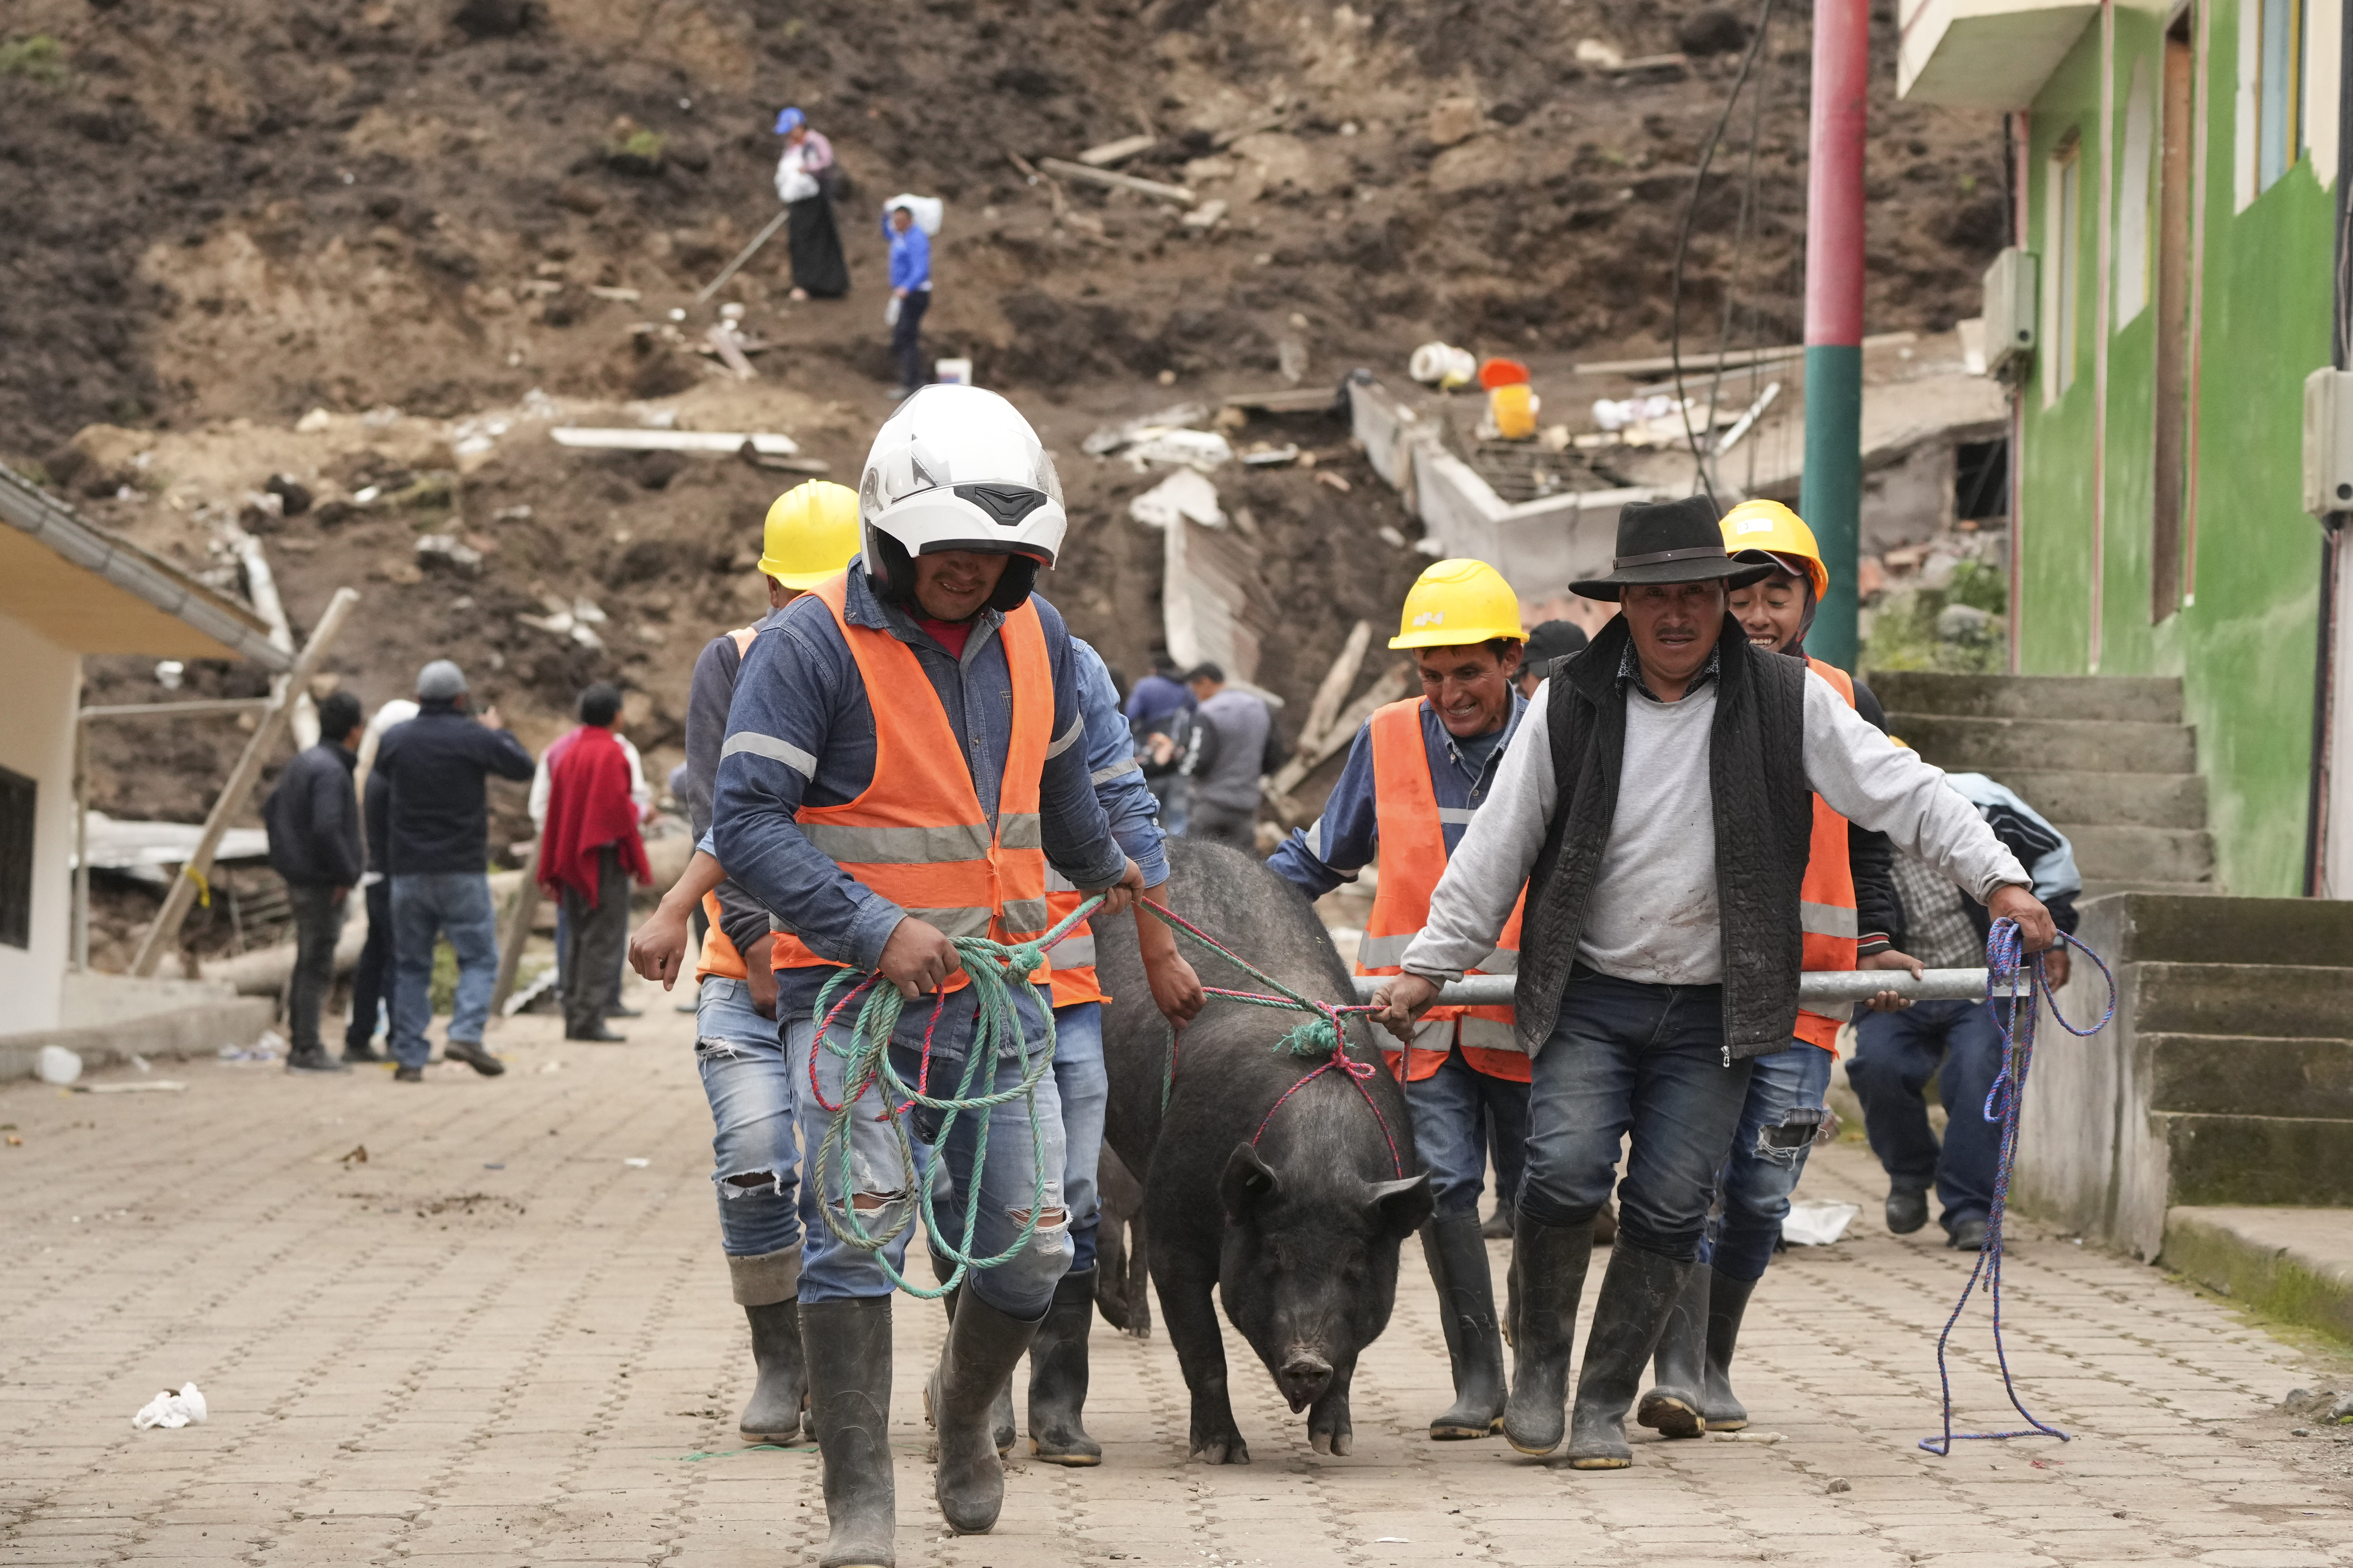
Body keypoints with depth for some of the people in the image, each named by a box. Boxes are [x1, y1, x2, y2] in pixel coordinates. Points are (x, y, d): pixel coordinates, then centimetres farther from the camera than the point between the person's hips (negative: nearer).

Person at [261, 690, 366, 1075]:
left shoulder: (303, 762, 12)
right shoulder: (331, 771, -19)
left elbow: (270, 809, 21)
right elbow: (327, 829, -28)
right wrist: (347, 874, -17)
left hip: (299, 879, 10)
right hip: (322, 884, -10)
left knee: (308, 964, 16)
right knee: (317, 967, -5)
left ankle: (300, 1046, 21)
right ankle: (307, 1049, -4)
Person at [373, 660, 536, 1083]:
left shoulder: (395, 739, 3)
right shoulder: (474, 737, -7)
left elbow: (375, 796, 16)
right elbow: (522, 768, 4)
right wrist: (499, 732, 20)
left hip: (407, 870, 3)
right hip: (462, 870, -3)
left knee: (411, 965, 8)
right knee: (479, 956, 3)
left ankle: (409, 1056, 4)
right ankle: (466, 1033, -17)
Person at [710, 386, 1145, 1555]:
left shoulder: (1032, 636, 6)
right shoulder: (813, 645, -13)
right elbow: (746, 821, -18)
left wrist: (1102, 868, 44)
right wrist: (874, 929, -26)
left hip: (996, 987, 5)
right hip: (851, 982, -5)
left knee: (1030, 1247, 7)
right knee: (857, 1228, -15)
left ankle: (965, 1407, 37)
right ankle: (859, 1500, -9)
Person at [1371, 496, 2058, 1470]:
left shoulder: (1785, 700, -1)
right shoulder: (1569, 704, 1)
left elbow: (1902, 793, 0)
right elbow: (1498, 846, 7)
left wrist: (1998, 880, -10)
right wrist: (1429, 967, 7)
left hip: (1714, 1013, 0)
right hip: (1588, 998, 0)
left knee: (1668, 1209, -2)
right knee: (1565, 1172, -16)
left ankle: (1605, 1406, 13)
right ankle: (1539, 1358, 9)